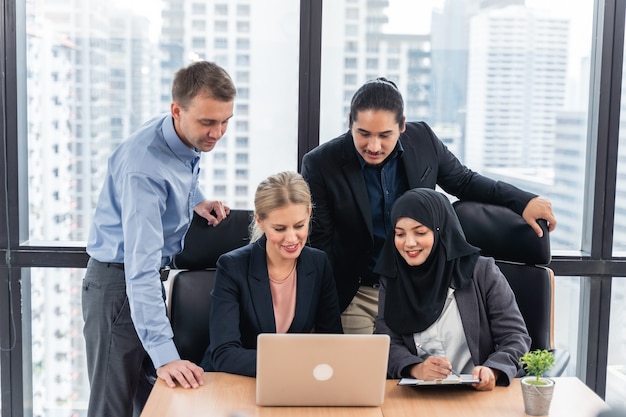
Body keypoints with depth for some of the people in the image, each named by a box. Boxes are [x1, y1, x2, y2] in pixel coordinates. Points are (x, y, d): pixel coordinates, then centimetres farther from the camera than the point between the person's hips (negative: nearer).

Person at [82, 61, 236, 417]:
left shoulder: (191, 140, -5)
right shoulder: (143, 165, -30)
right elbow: (140, 267, -37)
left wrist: (196, 201, 1)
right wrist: (165, 354, -43)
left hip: (150, 277, 8)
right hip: (118, 282, -8)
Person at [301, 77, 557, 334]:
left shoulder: (423, 140, -6)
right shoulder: (320, 165, -15)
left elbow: (464, 182, 12)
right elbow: (319, 245, -9)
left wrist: (524, 202, 4)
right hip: (358, 298, -2)